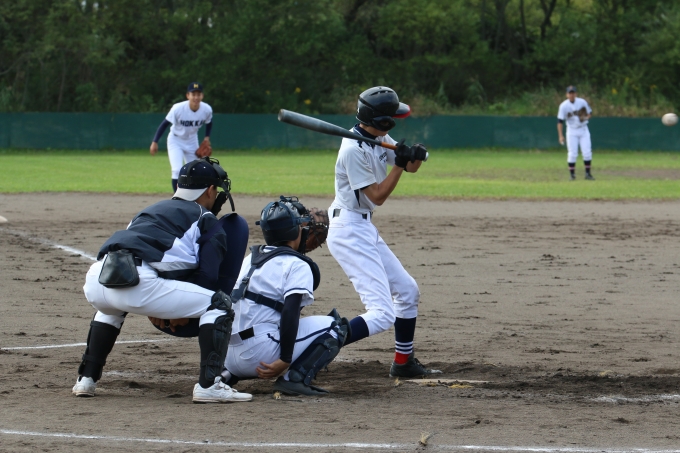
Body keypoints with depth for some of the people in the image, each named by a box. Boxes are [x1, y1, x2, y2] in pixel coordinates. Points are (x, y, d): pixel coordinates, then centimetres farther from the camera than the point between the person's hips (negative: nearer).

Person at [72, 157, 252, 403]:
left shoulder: (151, 210, 37)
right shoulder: (206, 220, 17)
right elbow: (208, 276, 5)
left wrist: (153, 308, 39)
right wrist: (184, 311, 19)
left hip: (96, 280, 7)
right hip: (138, 284, -7)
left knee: (112, 308, 44)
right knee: (219, 304, 7)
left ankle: (87, 379, 34)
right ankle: (209, 384, -4)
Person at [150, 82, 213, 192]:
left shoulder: (207, 110, -18)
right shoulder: (178, 108, -29)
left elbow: (209, 123, 5)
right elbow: (165, 124, -19)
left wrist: (207, 137, -10)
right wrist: (155, 142, -21)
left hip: (192, 143, 4)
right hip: (175, 141, -4)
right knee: (177, 170, -20)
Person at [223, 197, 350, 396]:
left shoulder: (251, 258, 20)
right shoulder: (297, 265, -4)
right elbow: (290, 312, -16)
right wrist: (285, 360, -20)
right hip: (262, 353, -7)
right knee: (335, 326, 0)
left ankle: (229, 373, 14)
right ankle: (296, 378, -15)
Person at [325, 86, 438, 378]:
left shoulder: (379, 140, 5)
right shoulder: (354, 149, -21)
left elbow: (410, 167, 13)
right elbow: (377, 196, -18)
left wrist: (416, 156, -8)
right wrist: (400, 164, -19)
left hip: (365, 230, 10)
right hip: (350, 231, -10)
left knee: (407, 291, 21)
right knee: (382, 314, -19)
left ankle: (403, 362, 33)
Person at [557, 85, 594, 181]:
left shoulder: (582, 102, -5)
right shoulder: (564, 106, -10)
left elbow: (590, 113, 9)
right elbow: (560, 121, -11)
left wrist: (586, 117, -15)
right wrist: (560, 135, -18)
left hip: (583, 130, 2)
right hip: (572, 131, -2)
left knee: (587, 153, -4)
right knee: (572, 154, -5)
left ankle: (588, 174, 6)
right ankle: (572, 174, 6)